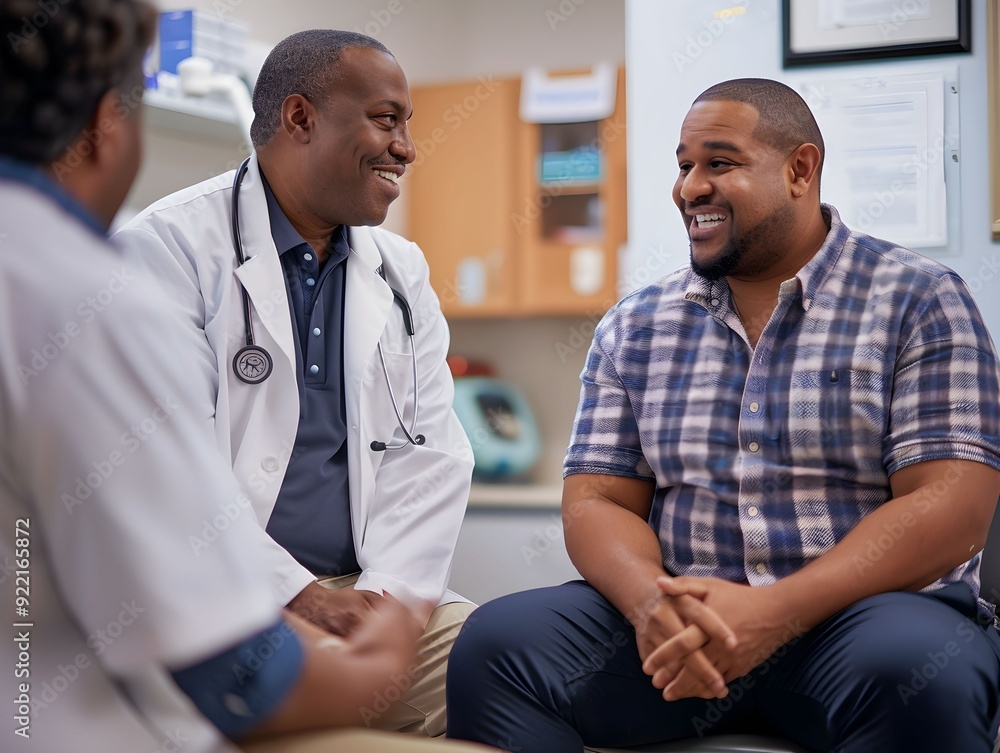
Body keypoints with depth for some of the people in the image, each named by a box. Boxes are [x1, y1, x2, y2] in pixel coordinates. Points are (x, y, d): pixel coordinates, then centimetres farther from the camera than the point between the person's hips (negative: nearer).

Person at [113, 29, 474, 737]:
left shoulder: (402, 270, 16)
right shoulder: (169, 245, -3)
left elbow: (430, 454, 8)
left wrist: (390, 598, -8)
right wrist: (297, 595, -18)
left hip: (371, 591, 5)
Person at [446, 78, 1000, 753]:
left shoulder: (918, 301, 1)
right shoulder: (636, 326, 13)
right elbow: (596, 502, 8)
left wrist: (776, 612, -21)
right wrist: (651, 601, -16)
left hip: (861, 609, -2)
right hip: (677, 620, 3)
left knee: (920, 671, -36)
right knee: (497, 643, -21)